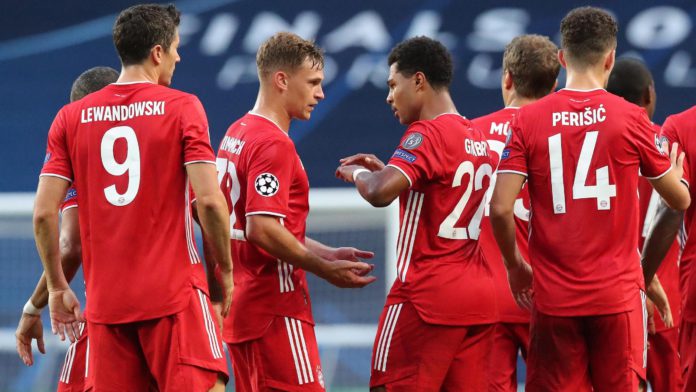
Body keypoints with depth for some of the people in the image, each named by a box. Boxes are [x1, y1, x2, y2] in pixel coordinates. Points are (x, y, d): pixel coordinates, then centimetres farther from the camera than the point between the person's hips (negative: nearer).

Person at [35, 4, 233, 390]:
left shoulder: (71, 118, 7)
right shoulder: (182, 108, -2)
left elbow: (44, 213, 3)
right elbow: (210, 200, -10)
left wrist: (57, 287, 13)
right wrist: (226, 271, 4)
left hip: (106, 301, 4)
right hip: (175, 293, -4)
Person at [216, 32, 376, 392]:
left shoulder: (237, 134, 15)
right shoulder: (273, 144, -15)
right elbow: (263, 230, -23)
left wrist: (326, 254, 17)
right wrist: (327, 270, -15)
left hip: (243, 305, 10)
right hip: (275, 308, -10)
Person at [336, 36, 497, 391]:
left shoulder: (426, 133, -12)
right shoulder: (478, 139, 16)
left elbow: (379, 193, -25)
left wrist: (355, 172, -4)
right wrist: (384, 170, 19)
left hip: (427, 297, -8)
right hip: (478, 297, 8)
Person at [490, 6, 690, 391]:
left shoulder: (528, 120, -1)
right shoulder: (631, 118, -3)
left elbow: (500, 208, -7)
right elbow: (680, 200, 7)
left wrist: (515, 267, 10)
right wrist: (675, 172, 30)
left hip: (553, 297, 1)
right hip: (618, 294, -1)